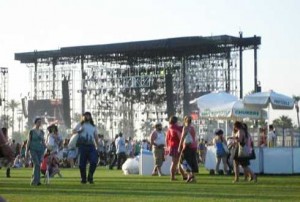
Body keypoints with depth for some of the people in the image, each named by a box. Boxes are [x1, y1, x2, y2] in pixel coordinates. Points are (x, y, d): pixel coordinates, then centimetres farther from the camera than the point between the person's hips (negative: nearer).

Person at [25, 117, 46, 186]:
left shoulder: (42, 132, 10)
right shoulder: (31, 131, -2)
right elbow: (28, 141, -1)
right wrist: (27, 152, -4)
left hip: (40, 150, 4)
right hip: (33, 150, -4)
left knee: (37, 165, 3)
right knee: (36, 164, -18)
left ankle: (34, 181, 10)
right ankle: (36, 180, -19)